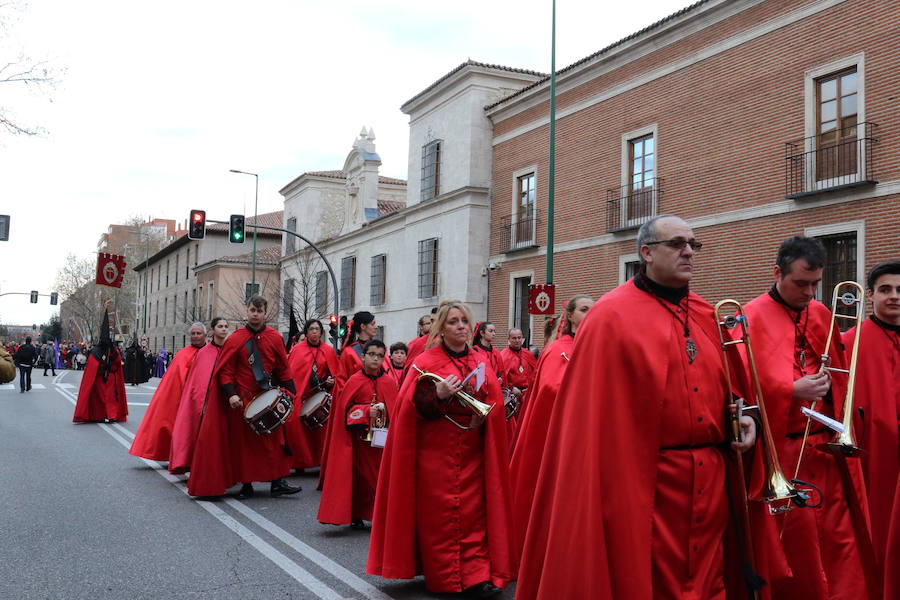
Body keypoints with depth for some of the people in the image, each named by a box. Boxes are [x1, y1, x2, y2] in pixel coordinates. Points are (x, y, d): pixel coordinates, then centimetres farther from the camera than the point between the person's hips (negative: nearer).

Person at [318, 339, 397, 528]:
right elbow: (346, 408, -3)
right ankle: (356, 514, 18)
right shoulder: (355, 381, -2)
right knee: (360, 474, 6)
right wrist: (366, 411, -16)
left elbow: (396, 410, 7)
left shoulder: (389, 383, 4)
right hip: (360, 436, -2)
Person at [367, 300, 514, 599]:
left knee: (473, 511, 1)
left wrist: (485, 412, -8)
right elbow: (413, 407, -7)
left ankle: (476, 575, 6)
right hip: (435, 453, -3)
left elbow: (494, 403, 13)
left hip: (472, 453, 4)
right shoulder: (426, 362, -2)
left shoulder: (481, 363, 10)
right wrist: (439, 395, -23)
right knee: (438, 513, 0)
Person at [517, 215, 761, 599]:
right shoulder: (612, 317, -10)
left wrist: (742, 415, 2)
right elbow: (593, 413, -13)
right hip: (644, 484, -6)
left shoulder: (704, 315, 10)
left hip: (709, 481, 6)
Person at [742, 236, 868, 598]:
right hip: (784, 449, -5)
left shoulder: (822, 315, 13)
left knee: (840, 539, 7)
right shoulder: (753, 318, -7)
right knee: (797, 542, 3)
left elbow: (838, 376, 20)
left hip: (828, 446, 5)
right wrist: (792, 390, -23)